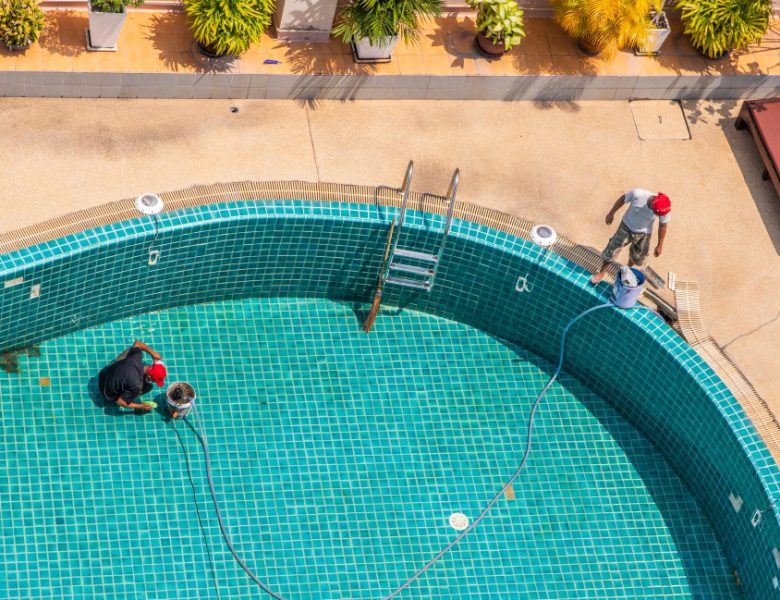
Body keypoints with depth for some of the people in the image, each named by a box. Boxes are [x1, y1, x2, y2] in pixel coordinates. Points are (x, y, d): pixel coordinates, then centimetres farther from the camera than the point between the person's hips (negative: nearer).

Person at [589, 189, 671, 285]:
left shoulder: (664, 209, -31)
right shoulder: (637, 194, -36)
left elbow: (663, 226, -12)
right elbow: (622, 199, -14)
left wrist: (660, 245, -2)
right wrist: (611, 213, -3)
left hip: (643, 234, 1)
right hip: (626, 227, -1)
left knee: (636, 256, 20)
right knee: (612, 249, 7)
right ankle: (602, 272, 31)